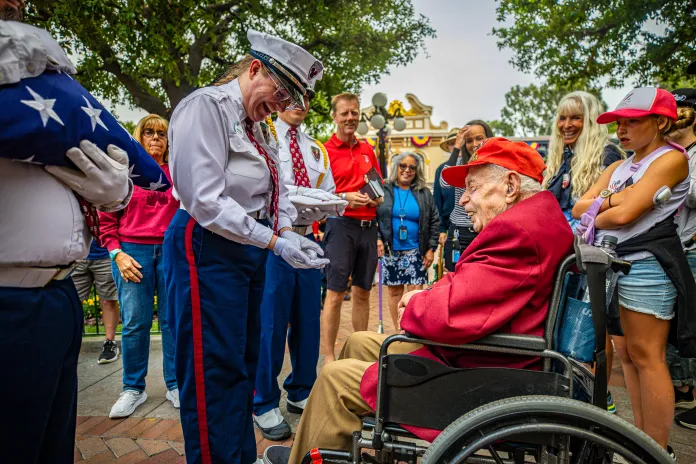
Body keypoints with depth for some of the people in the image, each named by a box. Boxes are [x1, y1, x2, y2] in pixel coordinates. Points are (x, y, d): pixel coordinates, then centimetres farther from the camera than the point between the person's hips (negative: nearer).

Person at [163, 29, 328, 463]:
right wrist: (274, 242, -21)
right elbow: (205, 200, -21)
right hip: (208, 249, -9)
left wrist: (288, 231, -4)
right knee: (215, 368, 0)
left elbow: (275, 190, 15)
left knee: (243, 362, 17)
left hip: (249, 247, 9)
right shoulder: (206, 106, -11)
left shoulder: (258, 124, 17)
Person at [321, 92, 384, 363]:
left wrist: (377, 197, 3)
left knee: (363, 291, 11)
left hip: (368, 225, 6)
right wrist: (344, 198, -19)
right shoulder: (326, 151, -3)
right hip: (341, 223, -5)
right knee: (335, 292, -3)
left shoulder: (367, 150, 15)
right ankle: (329, 356, 7)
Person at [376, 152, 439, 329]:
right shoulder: (383, 190, 2)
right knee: (394, 291, 8)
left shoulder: (424, 193, 5)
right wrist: (377, 239, -11)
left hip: (416, 252, 0)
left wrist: (431, 249, 0)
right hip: (390, 251, 0)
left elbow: (435, 221, 5)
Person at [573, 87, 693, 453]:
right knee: (626, 353, 12)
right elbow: (579, 207, 8)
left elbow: (625, 213, -16)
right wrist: (611, 198, -9)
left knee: (646, 357, -3)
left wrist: (594, 218, 1)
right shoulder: (618, 167, 18)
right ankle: (641, 438, 23)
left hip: (645, 264, -8)